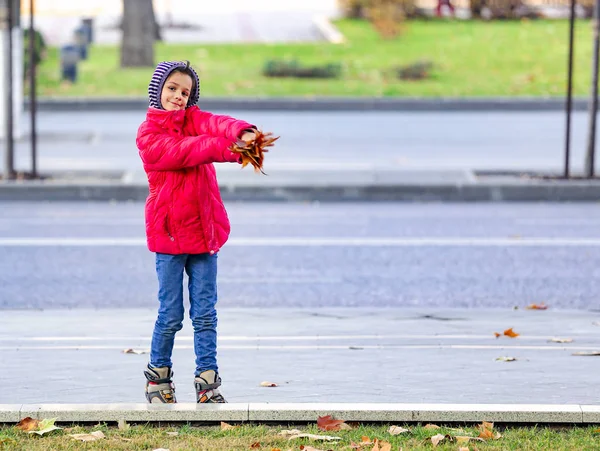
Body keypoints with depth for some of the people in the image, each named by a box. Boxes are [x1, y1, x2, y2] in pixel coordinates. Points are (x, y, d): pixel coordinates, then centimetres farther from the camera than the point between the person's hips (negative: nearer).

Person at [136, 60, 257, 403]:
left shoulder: (194, 118, 8)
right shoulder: (149, 134, -4)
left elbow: (217, 124, -15)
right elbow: (183, 152, -21)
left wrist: (243, 133, -38)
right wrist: (228, 148, -33)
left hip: (204, 229, 4)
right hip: (169, 233, -4)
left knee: (205, 313, 2)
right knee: (171, 313, 1)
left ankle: (208, 381, 6)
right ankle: (158, 375, 19)